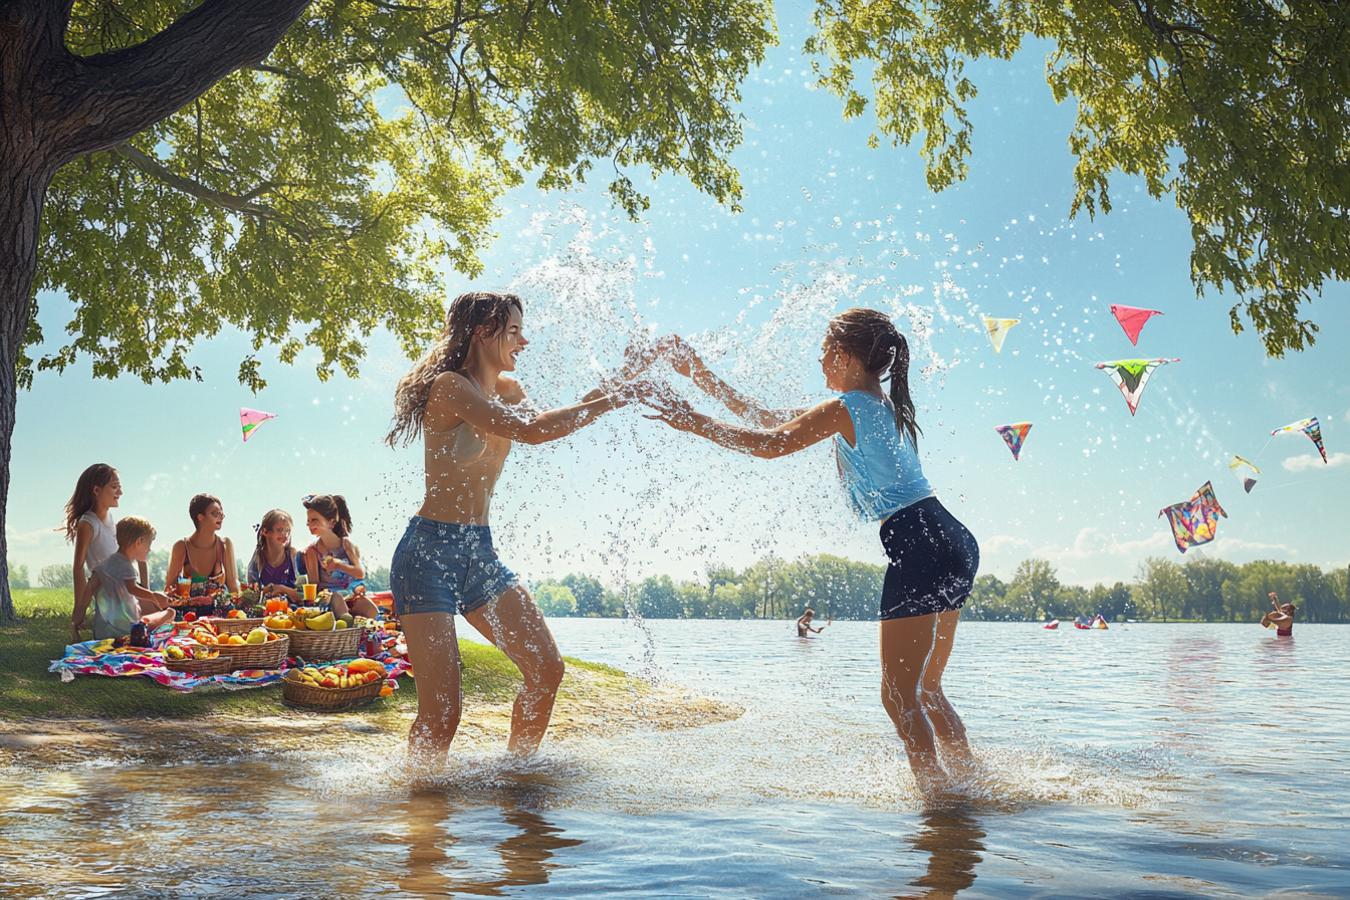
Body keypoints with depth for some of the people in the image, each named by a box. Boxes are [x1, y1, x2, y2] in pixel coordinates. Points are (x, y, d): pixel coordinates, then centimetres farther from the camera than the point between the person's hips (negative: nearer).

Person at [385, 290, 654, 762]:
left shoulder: (507, 389, 13)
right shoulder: (449, 386, -14)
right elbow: (531, 431, -24)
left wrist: (618, 381, 3)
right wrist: (608, 403, -17)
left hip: (480, 554, 9)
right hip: (429, 552, -8)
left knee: (546, 669, 2)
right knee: (441, 710, -12)